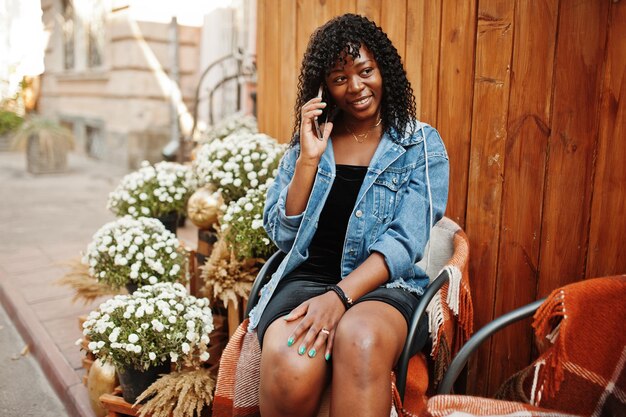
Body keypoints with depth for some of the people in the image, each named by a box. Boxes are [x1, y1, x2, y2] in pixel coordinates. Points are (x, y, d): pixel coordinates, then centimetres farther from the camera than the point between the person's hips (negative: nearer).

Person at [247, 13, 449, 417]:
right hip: (305, 278, 2)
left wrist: (340, 297, -22)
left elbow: (404, 242, -8)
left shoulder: (422, 145, 4)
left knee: (360, 340, -39)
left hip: (384, 286, -2)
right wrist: (309, 159, -5)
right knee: (290, 370, -32)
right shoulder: (306, 142, 12)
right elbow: (283, 236, 5)